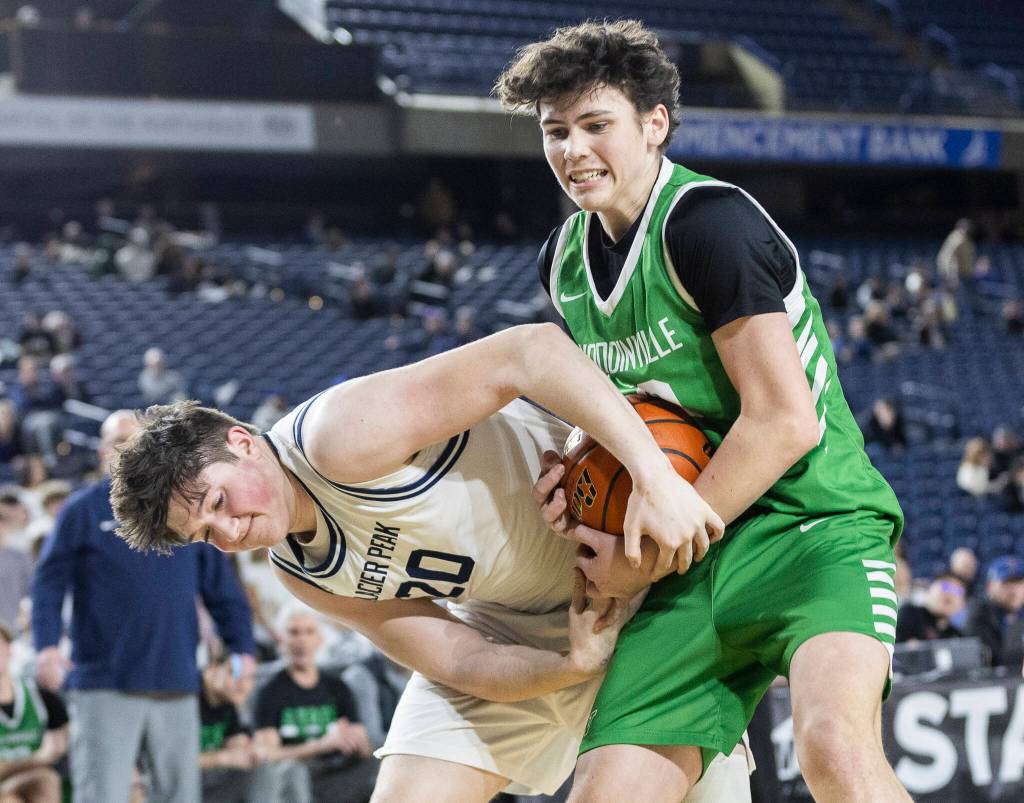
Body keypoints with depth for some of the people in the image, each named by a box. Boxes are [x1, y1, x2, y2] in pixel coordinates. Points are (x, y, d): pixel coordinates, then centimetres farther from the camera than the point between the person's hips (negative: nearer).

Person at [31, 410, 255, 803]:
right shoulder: (83, 511, 3)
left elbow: (222, 586, 14)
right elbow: (49, 584, -3)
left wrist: (242, 647, 2)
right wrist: (46, 646, -18)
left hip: (177, 689, 4)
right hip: (105, 689, -4)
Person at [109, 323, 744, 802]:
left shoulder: (340, 439, -29)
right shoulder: (305, 573, -4)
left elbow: (532, 351, -36)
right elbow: (458, 664, -9)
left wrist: (656, 478, -44)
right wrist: (572, 666, -29)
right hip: (518, 623, 7)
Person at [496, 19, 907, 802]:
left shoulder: (707, 223, -14)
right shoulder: (564, 258, 11)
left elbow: (785, 422, -19)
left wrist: (652, 555, -13)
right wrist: (578, 468, 5)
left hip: (814, 521, -7)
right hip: (693, 560, 7)